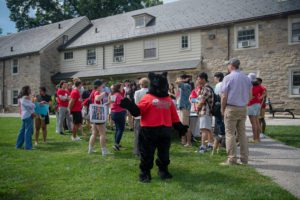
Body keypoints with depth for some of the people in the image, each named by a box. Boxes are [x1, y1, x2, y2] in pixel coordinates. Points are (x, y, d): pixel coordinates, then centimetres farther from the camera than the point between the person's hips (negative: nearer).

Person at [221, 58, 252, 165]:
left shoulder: (228, 78, -8)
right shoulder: (246, 78, 9)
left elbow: (224, 96, -10)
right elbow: (249, 95, 11)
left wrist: (222, 109, 0)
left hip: (231, 108, -6)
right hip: (243, 108, 6)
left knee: (230, 134, -1)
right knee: (242, 133, 11)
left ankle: (232, 159, 0)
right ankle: (244, 159, 15)